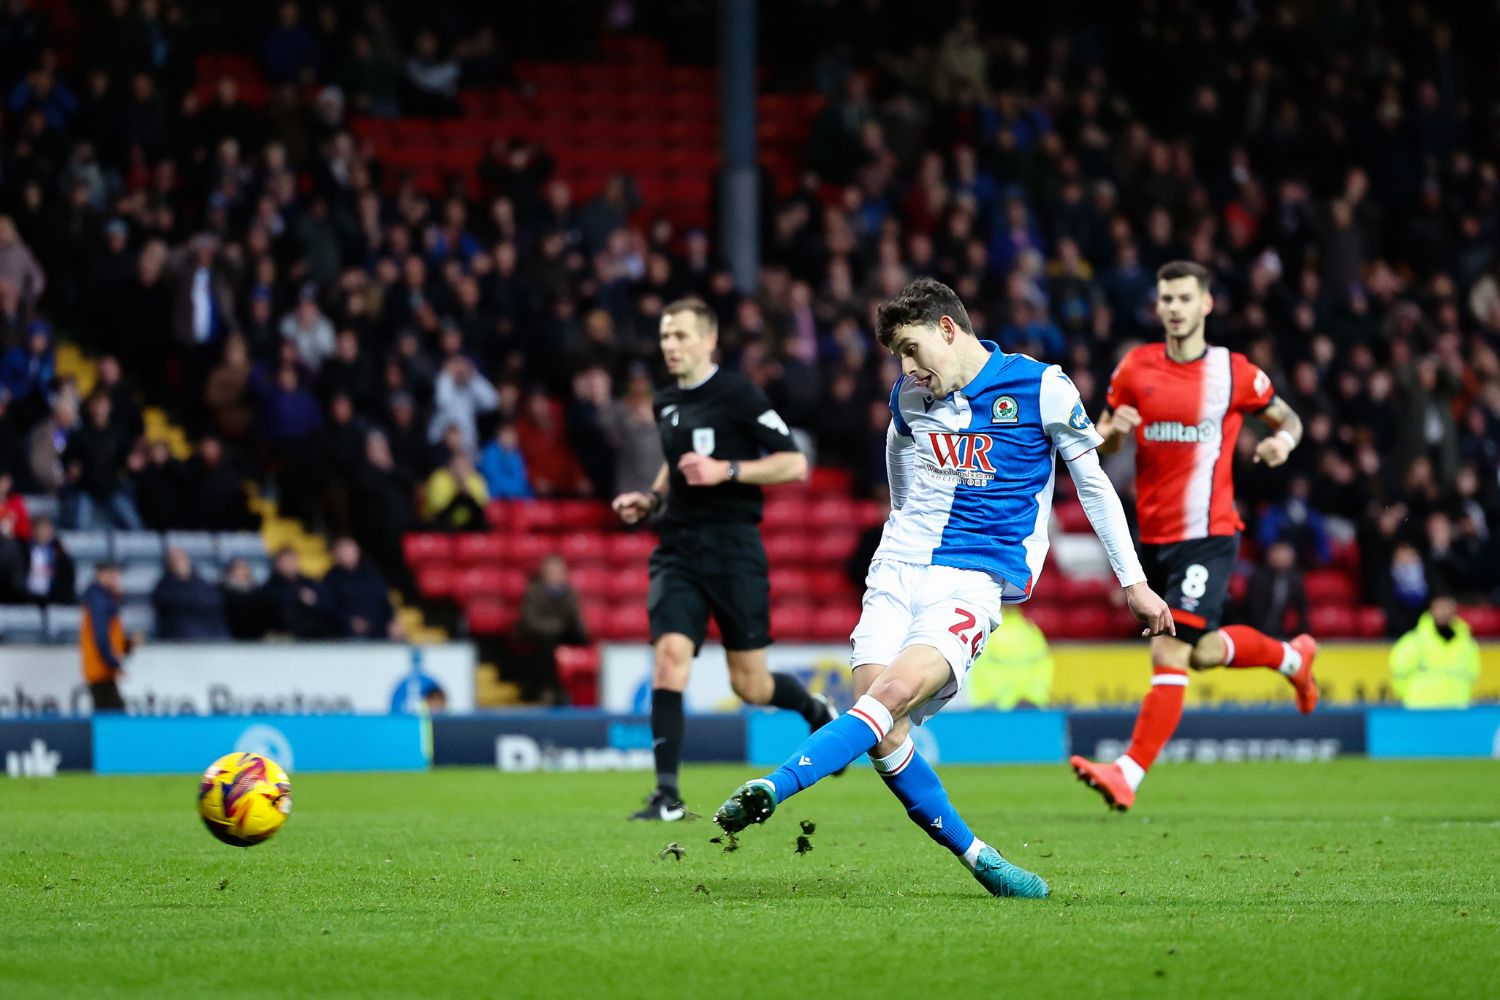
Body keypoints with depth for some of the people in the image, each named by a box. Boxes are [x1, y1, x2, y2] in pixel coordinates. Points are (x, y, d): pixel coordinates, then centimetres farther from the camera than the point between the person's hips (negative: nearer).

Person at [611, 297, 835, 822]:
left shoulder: (738, 394, -9)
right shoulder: (666, 403, 12)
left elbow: (794, 464, -10)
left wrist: (726, 471, -20)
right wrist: (651, 499, 12)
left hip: (733, 547, -5)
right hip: (678, 548, 5)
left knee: (750, 684, 2)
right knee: (670, 653, -16)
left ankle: (818, 712, 36)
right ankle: (667, 796, -16)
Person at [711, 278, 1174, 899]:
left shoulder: (1041, 387, -2)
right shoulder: (908, 399, 12)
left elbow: (1093, 483, 6)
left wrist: (1134, 582, 8)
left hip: (974, 581, -5)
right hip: (899, 572, 5)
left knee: (895, 691, -29)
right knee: (884, 736, -15)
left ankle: (772, 789, -40)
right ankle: (974, 855, -3)